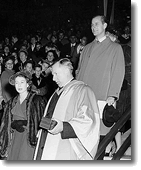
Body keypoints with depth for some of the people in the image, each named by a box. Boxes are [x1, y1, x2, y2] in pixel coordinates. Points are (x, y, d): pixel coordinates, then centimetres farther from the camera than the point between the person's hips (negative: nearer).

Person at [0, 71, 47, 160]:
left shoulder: (37, 100, -2)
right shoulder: (11, 103, 15)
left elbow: (41, 122, -7)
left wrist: (25, 123, -15)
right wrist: (15, 125, -4)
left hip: (30, 139, -5)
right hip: (15, 139, 5)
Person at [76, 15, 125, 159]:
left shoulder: (115, 48, 6)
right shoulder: (87, 48, 19)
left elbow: (118, 72, -1)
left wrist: (112, 95, -11)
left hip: (103, 97, -4)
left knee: (101, 129, -8)